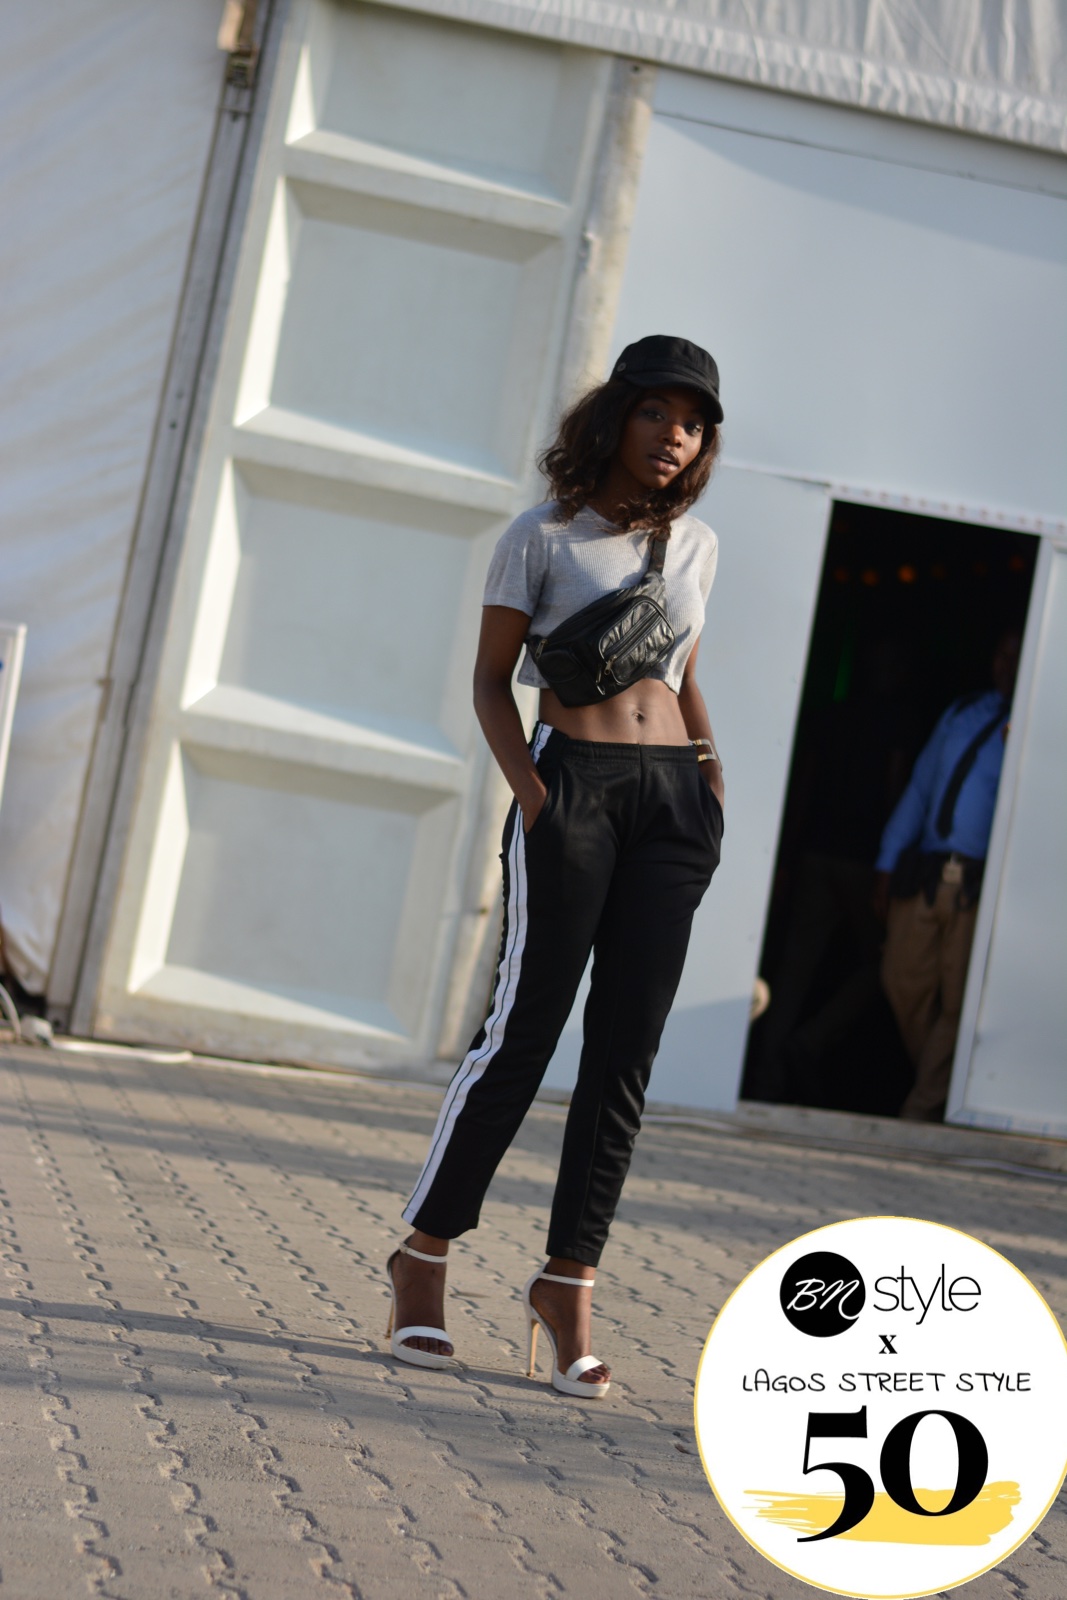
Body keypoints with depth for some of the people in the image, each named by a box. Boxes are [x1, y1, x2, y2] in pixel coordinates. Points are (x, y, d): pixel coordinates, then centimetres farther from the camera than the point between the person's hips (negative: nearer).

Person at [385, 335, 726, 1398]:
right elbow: (491, 678, 3)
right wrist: (527, 784, -12)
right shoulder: (543, 537, 3)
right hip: (572, 782, -4)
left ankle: (568, 1280, 6)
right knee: (526, 1025, -7)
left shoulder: (696, 545, 16)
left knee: (626, 1049, 0)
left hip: (672, 796, 5)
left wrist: (711, 766, 9)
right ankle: (424, 1252, 8)